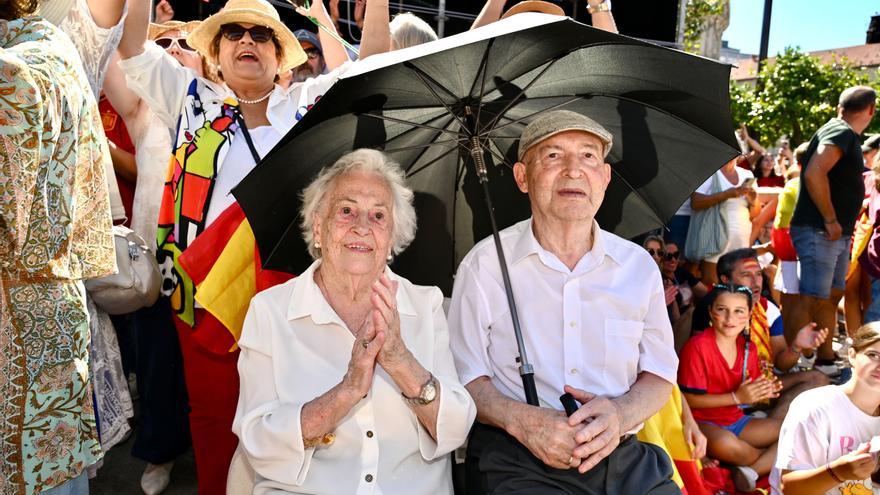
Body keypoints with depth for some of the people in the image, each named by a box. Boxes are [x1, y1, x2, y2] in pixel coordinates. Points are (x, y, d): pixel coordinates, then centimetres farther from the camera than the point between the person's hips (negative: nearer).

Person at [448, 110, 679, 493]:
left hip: (622, 456, 4)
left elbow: (660, 372, 11)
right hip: (515, 459, -4)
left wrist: (622, 413, -10)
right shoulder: (484, 264, -1)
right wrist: (521, 420, -19)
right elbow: (465, 375, 0)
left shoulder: (639, 265, 8)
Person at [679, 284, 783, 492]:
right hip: (703, 423, -7)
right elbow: (689, 399, -18)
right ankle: (775, 459, -5)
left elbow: (748, 396, 13)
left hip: (737, 421, 7)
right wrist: (737, 397, -18)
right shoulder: (697, 346, -16)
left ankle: (752, 471, -20)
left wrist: (763, 392, -10)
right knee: (724, 443, -38)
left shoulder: (748, 348, 6)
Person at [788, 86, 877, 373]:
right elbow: (814, 174, -27)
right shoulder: (841, 132, -12)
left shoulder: (844, 134, 18)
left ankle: (826, 361, 24)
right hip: (819, 231, -10)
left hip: (837, 234, 10)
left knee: (832, 297, 15)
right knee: (811, 299, -9)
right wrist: (830, 220, -21)